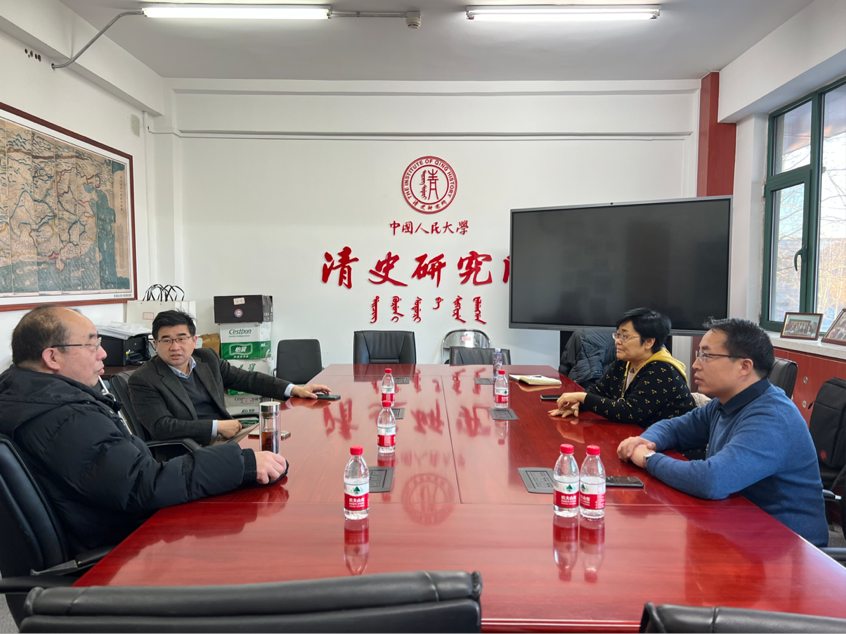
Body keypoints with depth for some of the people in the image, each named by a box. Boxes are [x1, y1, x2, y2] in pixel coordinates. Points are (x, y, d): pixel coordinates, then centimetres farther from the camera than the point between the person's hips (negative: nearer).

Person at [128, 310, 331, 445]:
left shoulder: (207, 358, 12)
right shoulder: (142, 380, -4)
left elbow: (246, 379, 16)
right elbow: (161, 427, -13)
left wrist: (294, 389, 7)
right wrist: (217, 427, -16)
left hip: (228, 437, 7)